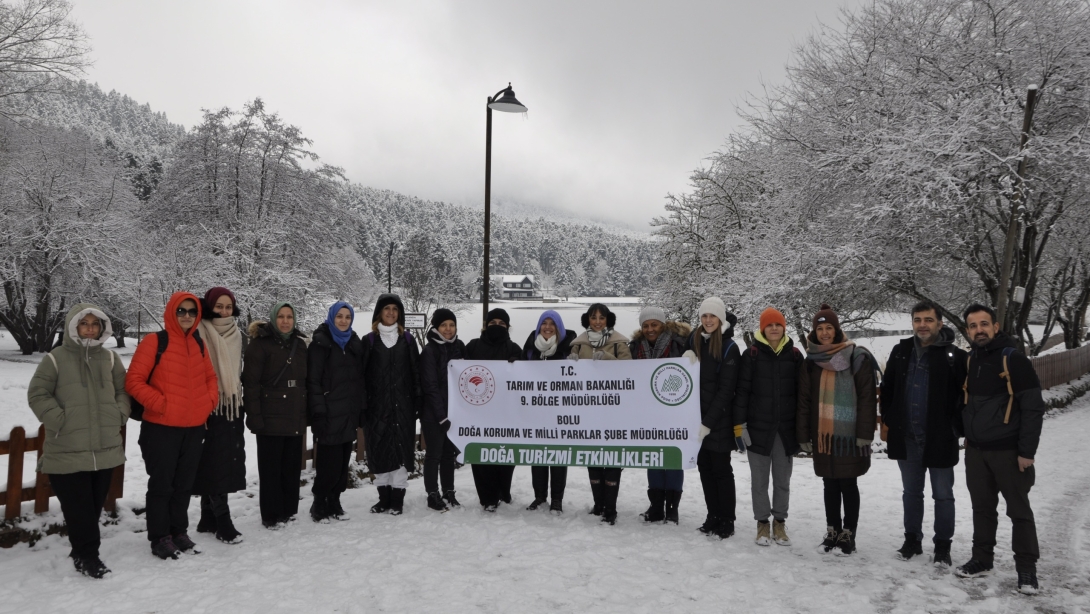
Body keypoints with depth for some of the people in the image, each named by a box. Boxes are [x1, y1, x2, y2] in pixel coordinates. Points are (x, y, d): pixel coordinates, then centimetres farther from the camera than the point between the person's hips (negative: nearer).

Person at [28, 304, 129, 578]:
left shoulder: (109, 358, 9)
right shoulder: (56, 358, -4)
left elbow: (124, 389, 15)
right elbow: (37, 394, -2)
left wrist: (119, 415, 1)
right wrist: (58, 420, -12)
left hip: (106, 448, 4)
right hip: (67, 450, -4)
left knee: (95, 505, 12)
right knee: (78, 507, -2)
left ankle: (84, 551, 27)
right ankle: (86, 555, 9)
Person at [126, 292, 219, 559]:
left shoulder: (198, 343, 9)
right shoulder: (154, 342, -9)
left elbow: (210, 377, 19)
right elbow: (134, 380, -10)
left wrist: (210, 400, 3)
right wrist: (160, 403, -18)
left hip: (194, 427, 5)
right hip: (161, 427, -5)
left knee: (184, 484, 14)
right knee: (161, 485, 4)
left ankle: (179, 532, 27)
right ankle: (159, 538, 15)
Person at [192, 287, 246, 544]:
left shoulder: (237, 335, 12)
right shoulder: (201, 333, -7)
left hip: (232, 405, 6)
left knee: (226, 461, 8)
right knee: (215, 463, -6)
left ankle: (208, 518, 19)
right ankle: (223, 521, -2)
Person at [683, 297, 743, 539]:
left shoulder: (729, 348, -10)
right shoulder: (694, 340, 7)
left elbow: (726, 390, -13)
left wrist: (708, 422, -17)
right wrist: (687, 358, -7)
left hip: (719, 419, -6)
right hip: (697, 417, 6)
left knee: (721, 468, 2)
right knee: (704, 466, 11)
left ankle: (727, 520, 13)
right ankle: (713, 515, 23)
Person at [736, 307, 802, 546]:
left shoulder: (794, 354, 2)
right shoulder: (752, 354, -4)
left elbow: (801, 392, 6)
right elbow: (742, 390, -4)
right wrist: (740, 423, -8)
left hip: (786, 428, 2)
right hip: (758, 427, -2)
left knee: (782, 479, 11)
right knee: (759, 479, 7)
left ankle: (779, 522, 24)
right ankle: (762, 523, 20)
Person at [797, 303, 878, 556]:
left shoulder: (857, 358, -5)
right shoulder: (811, 361, 8)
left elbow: (867, 398, -8)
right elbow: (804, 400, 8)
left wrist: (865, 433, -13)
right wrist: (803, 435, 4)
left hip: (848, 434, -4)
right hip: (822, 434, 4)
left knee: (848, 484, 4)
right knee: (830, 484, 12)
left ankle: (848, 534, 14)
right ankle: (832, 531, 22)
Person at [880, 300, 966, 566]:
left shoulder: (954, 356, -9)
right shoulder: (901, 352, 5)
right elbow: (887, 390, 12)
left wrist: (962, 429, -10)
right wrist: (888, 421, 7)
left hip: (940, 440, -4)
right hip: (906, 439, 4)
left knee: (943, 495, 9)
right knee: (911, 493, 16)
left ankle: (942, 546, 21)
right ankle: (912, 540, 29)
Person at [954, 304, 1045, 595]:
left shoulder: (1014, 359, -11)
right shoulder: (968, 361, 7)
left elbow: (1033, 408, -13)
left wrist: (1027, 451, -15)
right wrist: (966, 434, 13)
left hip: (1008, 451, -5)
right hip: (975, 451, 6)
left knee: (1019, 510, 4)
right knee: (982, 508, 14)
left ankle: (1027, 569, 14)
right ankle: (982, 559, 25)